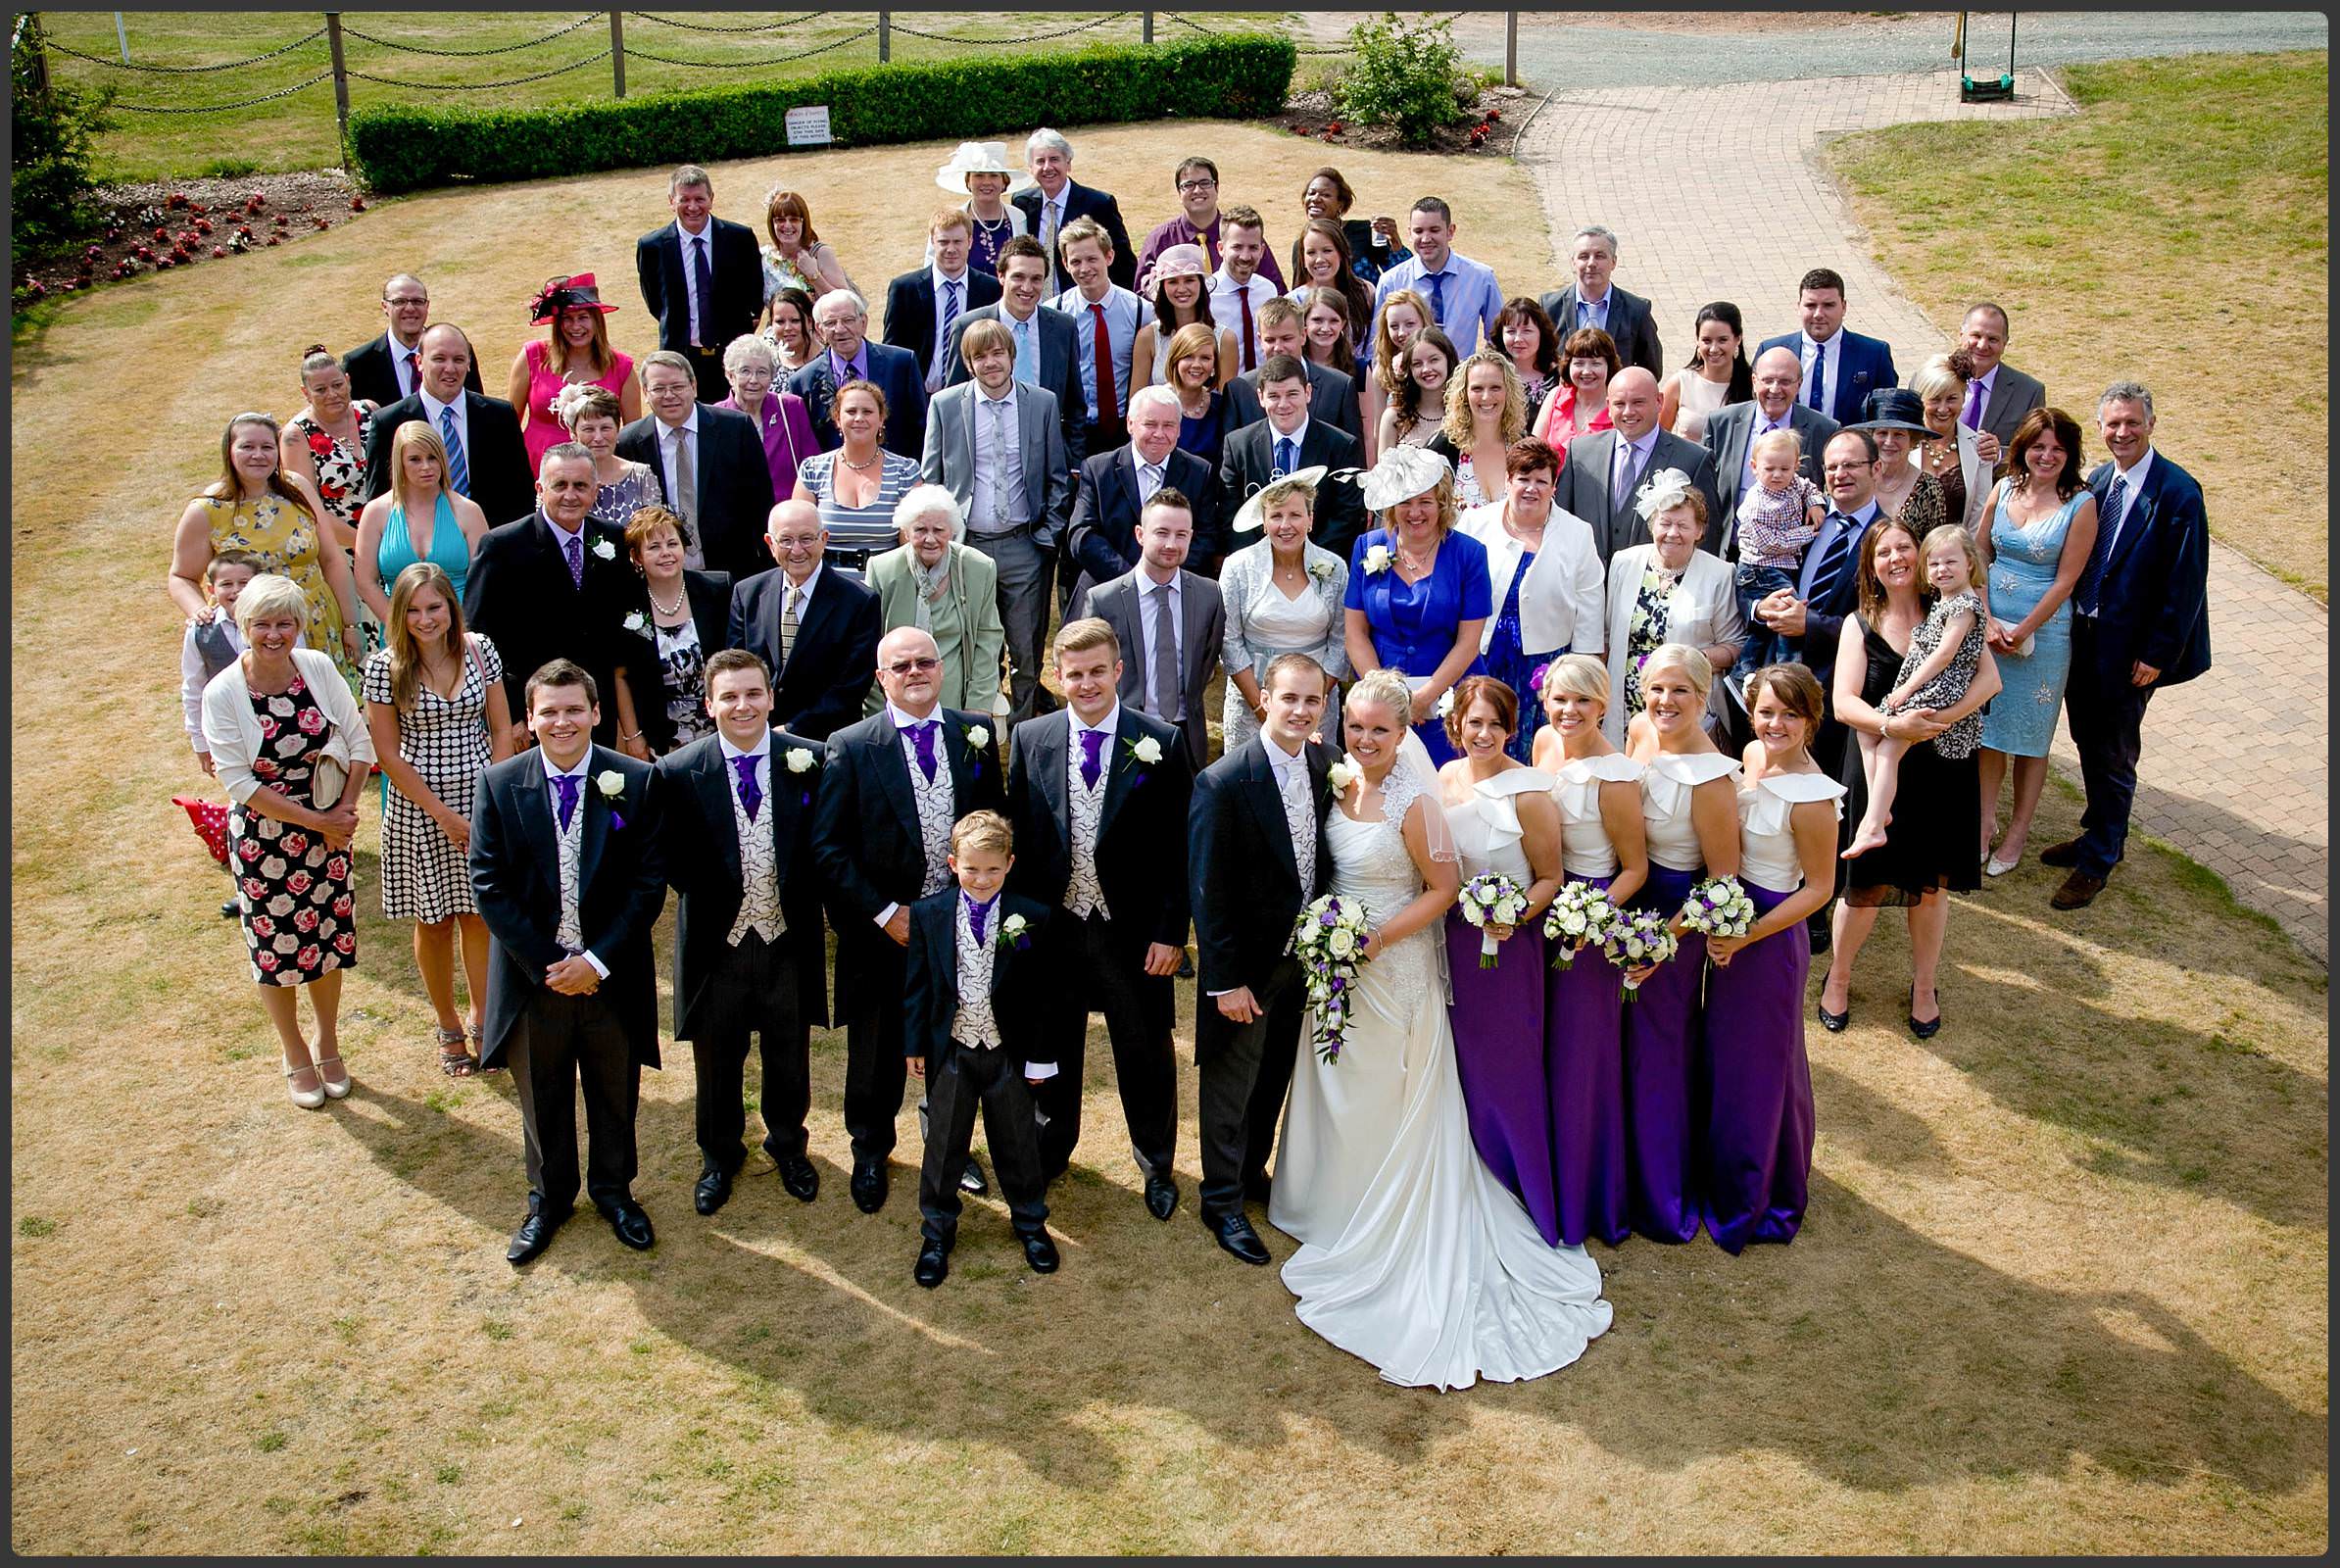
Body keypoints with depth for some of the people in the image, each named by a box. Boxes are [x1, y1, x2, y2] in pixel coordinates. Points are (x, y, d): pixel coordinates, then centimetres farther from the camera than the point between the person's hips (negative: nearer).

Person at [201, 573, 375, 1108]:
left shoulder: (319, 668, -8)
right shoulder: (222, 693, -15)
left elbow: (358, 742, -3)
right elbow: (239, 782, -16)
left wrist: (344, 811, -13)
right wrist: (315, 820, -17)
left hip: (329, 829, 2)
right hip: (263, 837, -2)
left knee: (328, 939, 13)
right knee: (275, 945, 8)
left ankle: (329, 1047, 35)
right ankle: (296, 1059, 29)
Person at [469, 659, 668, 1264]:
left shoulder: (637, 782, -9)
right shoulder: (499, 784, -8)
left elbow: (649, 881, -9)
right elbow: (489, 886, -8)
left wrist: (597, 960, -15)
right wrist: (546, 964, -14)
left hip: (612, 975, 0)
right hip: (532, 975, 0)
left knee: (614, 1093, 17)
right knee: (541, 1098, 18)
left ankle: (613, 1189, 40)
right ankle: (548, 1197, 40)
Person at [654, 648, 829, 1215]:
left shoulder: (810, 760, -9)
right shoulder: (678, 772, -11)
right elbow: (673, 863, -4)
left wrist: (804, 901, -7)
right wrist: (711, 902, -12)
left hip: (789, 941, 1)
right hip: (717, 944, -1)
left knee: (789, 1056, 19)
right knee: (717, 1061, 18)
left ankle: (787, 1143, 45)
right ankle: (719, 1155, 42)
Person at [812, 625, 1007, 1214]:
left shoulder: (977, 732, -1)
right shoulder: (851, 747, -9)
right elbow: (828, 847, -10)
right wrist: (884, 913, -15)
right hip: (884, 930, -2)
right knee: (878, 1051, 15)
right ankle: (870, 1153, 39)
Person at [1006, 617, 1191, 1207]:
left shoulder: (1161, 743, -10)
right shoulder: (1029, 739, -3)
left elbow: (1177, 847, -7)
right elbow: (1016, 837, 2)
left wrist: (1171, 932, -10)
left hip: (1134, 933, -2)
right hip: (1051, 929, 2)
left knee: (1145, 1055, 13)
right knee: (1052, 1047, 19)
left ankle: (1156, 1164, 37)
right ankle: (1052, 1149, 44)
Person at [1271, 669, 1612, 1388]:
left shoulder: (1413, 803, -21)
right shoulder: (1341, 785, -2)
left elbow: (1443, 889, -15)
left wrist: (1377, 939, -21)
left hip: (1392, 971, -7)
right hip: (1336, 963, 7)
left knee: (1387, 1108, 9)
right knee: (1336, 1095, 21)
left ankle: (1381, 1238, 27)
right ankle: (1338, 1208, 41)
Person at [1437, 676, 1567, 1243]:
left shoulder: (1529, 794, -18)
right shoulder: (1446, 778, 0)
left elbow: (1549, 878, -12)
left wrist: (1514, 918, -27)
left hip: (1507, 944, -6)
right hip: (1454, 937, 6)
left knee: (1506, 1063, 6)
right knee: (1462, 1058, 18)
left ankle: (1524, 1185, 25)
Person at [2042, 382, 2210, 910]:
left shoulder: (2177, 493, -16)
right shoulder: (2097, 480, 4)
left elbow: (2186, 583, -15)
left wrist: (2158, 654, -15)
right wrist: (2074, 622, 5)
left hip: (2130, 647, -6)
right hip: (2084, 634, 6)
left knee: (2112, 753, 4)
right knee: (2088, 739, 18)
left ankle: (2098, 859, 18)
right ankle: (2099, 833, 37)